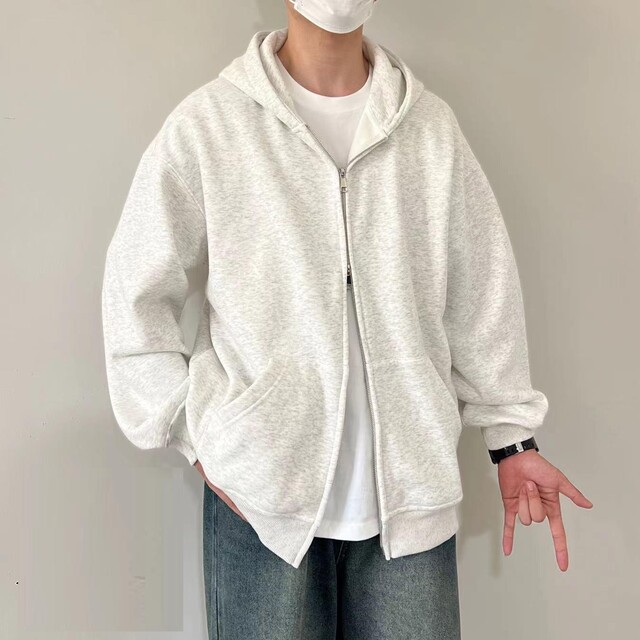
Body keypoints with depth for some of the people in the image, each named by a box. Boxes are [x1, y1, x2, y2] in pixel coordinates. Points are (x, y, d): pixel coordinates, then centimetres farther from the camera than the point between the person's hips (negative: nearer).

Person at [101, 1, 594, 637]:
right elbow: (135, 297, 0)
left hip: (411, 493, 3)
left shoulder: (432, 127, 4)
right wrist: (198, 438, -3)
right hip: (258, 498, -2)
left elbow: (481, 293, 7)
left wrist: (511, 437, 8)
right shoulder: (206, 124, -4)